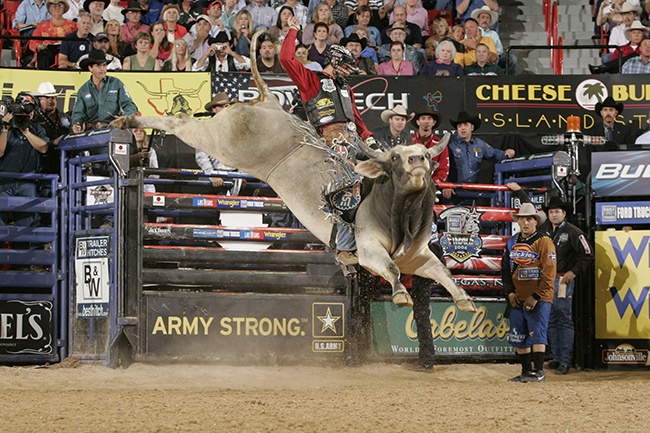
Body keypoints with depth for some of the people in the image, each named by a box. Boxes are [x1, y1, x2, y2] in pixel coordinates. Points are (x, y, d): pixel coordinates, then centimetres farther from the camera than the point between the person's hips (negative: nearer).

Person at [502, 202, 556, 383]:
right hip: (517, 299, 6)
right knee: (518, 337, 6)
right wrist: (510, 292, 2)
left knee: (537, 334, -10)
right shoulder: (511, 243, 12)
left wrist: (536, 297, -14)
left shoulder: (544, 242, -6)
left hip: (539, 299, -6)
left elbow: (549, 273, -10)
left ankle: (538, 371, -8)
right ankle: (526, 371, 15)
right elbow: (506, 270, 17)